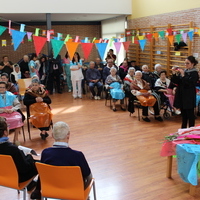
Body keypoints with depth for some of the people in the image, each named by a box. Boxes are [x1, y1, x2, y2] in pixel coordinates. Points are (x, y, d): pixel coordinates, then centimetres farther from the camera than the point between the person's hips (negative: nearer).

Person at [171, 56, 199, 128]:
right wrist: (174, 73, -6)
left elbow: (189, 83, -21)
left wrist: (183, 75, -25)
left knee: (190, 113, 1)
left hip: (189, 97, -6)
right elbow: (176, 81, 8)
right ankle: (183, 128, 26)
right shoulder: (184, 71, 10)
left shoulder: (194, 73, -9)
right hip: (181, 95, 6)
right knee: (183, 113, 15)